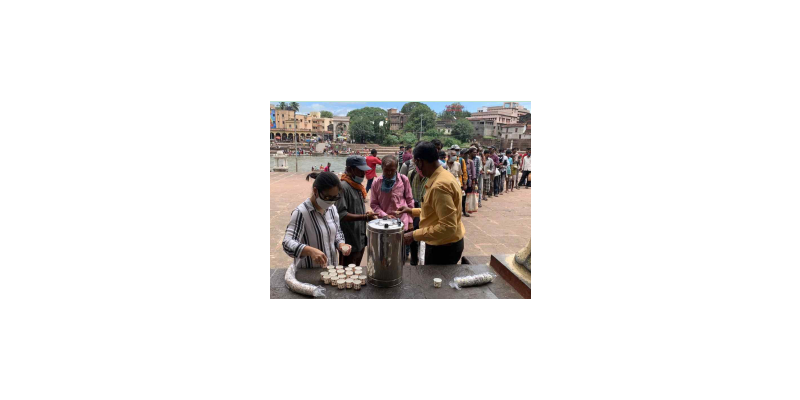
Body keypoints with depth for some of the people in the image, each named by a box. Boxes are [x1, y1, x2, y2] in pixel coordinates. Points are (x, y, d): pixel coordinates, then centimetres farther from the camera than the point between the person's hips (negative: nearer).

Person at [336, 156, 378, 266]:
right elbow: (341, 215, -25)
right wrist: (365, 217, -26)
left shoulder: (357, 186, 11)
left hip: (360, 238, 9)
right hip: (349, 241, -9)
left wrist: (367, 214, 5)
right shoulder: (343, 187, -18)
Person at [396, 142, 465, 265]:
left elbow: (448, 227, -31)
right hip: (449, 243, 10)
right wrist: (412, 211, 17)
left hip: (444, 247, -10)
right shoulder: (444, 176, 6)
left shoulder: (439, 185, -27)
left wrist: (415, 235, -26)